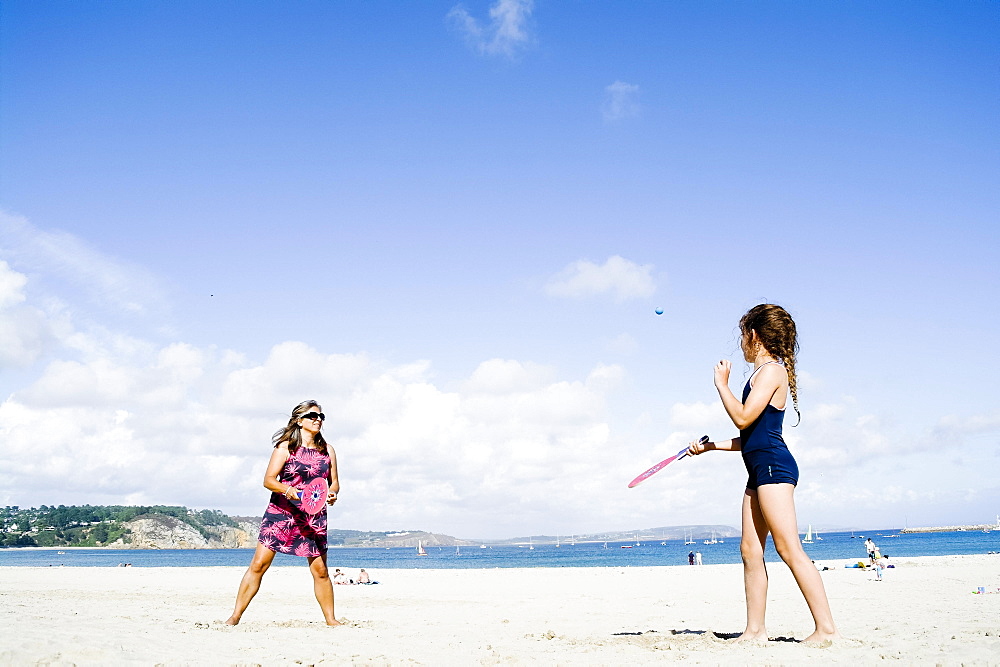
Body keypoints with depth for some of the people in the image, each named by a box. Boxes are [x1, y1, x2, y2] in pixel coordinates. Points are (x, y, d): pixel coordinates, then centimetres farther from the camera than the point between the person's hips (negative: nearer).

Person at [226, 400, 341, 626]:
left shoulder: (327, 451, 11)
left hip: (314, 516, 3)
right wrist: (287, 489, -25)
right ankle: (236, 615, 3)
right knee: (259, 563, -6)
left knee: (320, 570, 3)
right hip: (281, 512, -3)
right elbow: (268, 480, -7)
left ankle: (331, 620, 16)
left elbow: (334, 481, 14)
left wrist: (332, 493, -8)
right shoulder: (286, 447, -1)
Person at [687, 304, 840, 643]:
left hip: (773, 466, -10)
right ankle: (755, 629, 9)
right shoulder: (765, 373, 22)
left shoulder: (771, 370, -8)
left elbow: (744, 418, -18)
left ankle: (827, 628, -9)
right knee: (750, 550, 7)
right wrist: (709, 445, 25)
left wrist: (722, 384, -6)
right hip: (761, 470, 10)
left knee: (789, 549, -12)